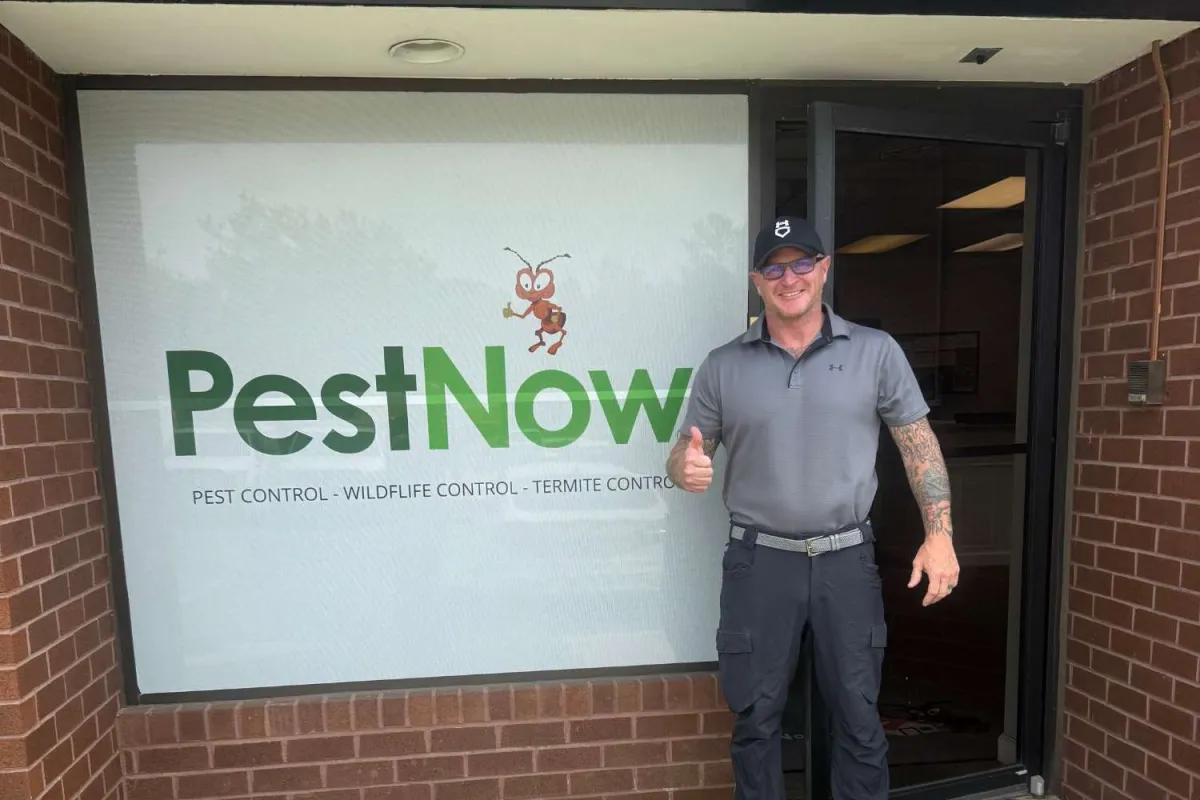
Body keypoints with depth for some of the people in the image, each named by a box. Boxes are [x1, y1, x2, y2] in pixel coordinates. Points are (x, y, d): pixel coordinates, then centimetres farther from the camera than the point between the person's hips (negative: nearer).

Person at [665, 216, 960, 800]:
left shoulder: (876, 352, 2)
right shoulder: (722, 366, 1)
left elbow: (919, 446, 4)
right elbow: (686, 453, 4)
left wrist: (939, 536, -5)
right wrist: (686, 467, -20)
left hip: (847, 560, 1)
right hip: (758, 562, 0)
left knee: (858, 717, 15)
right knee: (755, 717, 13)